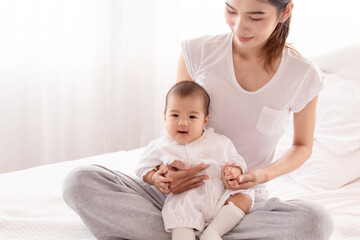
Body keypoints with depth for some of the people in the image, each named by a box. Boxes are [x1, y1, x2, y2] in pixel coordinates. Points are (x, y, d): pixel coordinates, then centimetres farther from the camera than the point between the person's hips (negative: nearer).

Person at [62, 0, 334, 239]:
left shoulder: (304, 75, -7)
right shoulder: (198, 52, -6)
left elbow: (303, 146, 9)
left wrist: (265, 174, -12)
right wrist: (166, 168, -18)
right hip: (180, 192, 1)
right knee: (80, 182, -21)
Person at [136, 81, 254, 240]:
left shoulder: (219, 142, 6)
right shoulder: (160, 147, 5)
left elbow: (235, 160, 12)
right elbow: (144, 168, 13)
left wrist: (234, 172, -12)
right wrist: (154, 178, -8)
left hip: (219, 197, 3)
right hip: (185, 201, -3)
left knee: (244, 197, -16)